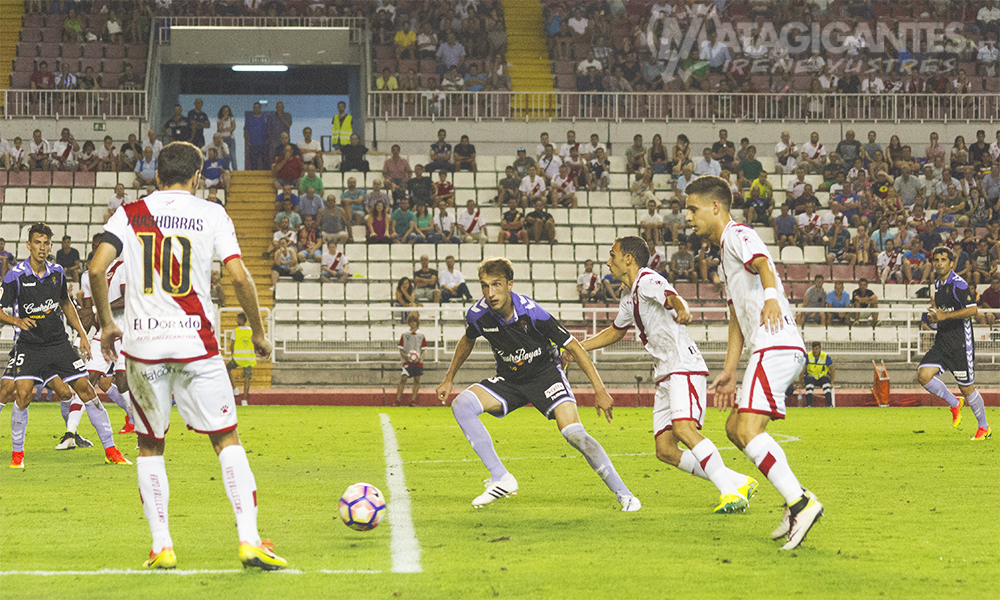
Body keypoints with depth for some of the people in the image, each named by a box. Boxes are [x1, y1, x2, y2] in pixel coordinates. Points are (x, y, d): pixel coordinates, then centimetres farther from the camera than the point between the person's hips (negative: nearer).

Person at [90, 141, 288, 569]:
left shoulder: (130, 214, 7)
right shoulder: (211, 215, 3)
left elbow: (96, 268, -3)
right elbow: (239, 277, -6)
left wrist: (106, 324, 10)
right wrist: (258, 331, 6)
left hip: (142, 342, 2)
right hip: (195, 341, -2)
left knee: (150, 445, 15)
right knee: (227, 439, 4)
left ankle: (161, 546, 9)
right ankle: (249, 540, -7)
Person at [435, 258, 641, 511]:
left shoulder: (531, 313, -28)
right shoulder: (478, 315, -16)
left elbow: (573, 347, -19)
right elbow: (467, 340, 11)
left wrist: (600, 390, -21)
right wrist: (449, 378, 16)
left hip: (545, 373, -4)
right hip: (508, 380, 4)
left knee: (574, 433, -24)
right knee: (461, 404, -21)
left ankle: (623, 494, -9)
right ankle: (501, 478, -17)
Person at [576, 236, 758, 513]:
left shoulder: (647, 280, -7)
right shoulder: (629, 298, 22)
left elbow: (672, 297, -29)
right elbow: (615, 332, 40)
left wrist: (681, 309, -52)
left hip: (684, 366, -10)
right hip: (665, 375, 10)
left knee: (683, 427, -29)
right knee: (665, 450, -2)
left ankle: (731, 491, -29)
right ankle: (739, 483, 0)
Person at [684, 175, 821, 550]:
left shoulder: (737, 235, -3)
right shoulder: (726, 252, 28)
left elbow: (763, 263, -26)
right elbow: (737, 316, 32)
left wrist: (770, 296, -46)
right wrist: (729, 372, 30)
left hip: (776, 347, -11)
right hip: (771, 350, 11)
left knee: (748, 431, -20)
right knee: (735, 427, 15)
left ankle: (801, 503, -26)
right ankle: (796, 499, 11)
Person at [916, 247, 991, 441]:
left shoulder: (958, 284, -14)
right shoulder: (938, 283, 13)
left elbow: (973, 310, -23)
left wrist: (944, 315, -24)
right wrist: (934, 313, 8)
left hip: (961, 342, -7)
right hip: (942, 341, 7)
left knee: (967, 388, 0)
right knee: (923, 375, -12)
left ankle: (984, 428, 20)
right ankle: (954, 403, 11)